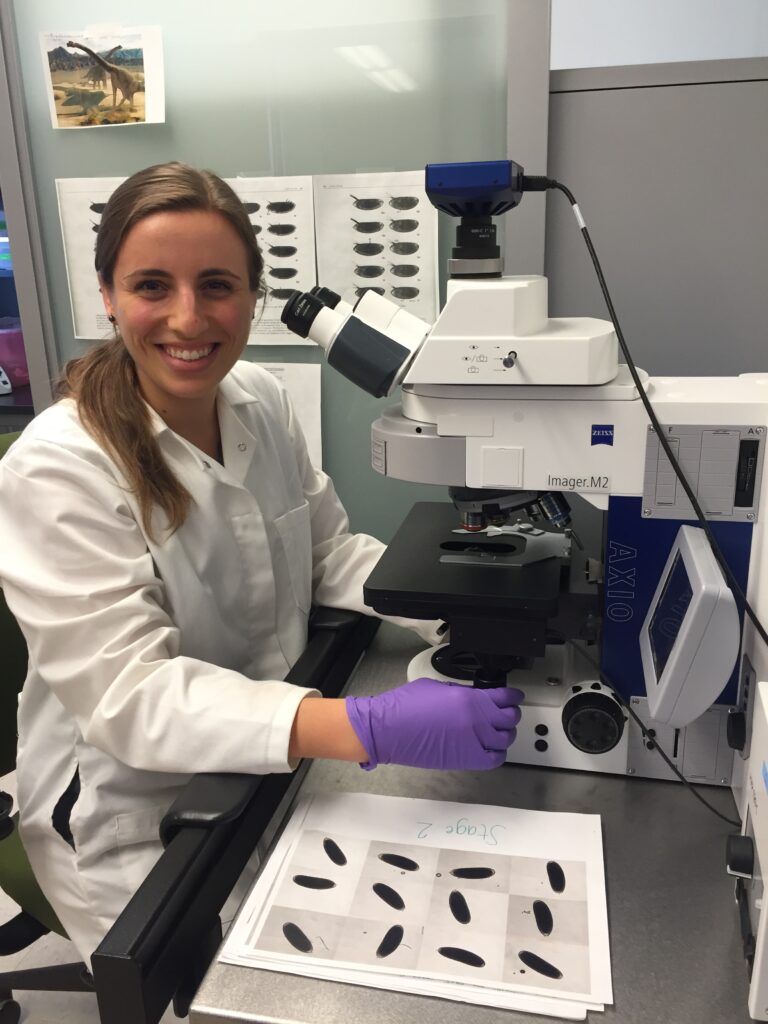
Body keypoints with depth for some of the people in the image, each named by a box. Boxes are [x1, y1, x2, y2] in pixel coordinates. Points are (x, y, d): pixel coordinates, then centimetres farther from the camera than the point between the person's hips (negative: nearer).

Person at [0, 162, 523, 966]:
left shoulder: (261, 400, -5)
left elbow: (331, 556, 2)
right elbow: (129, 694, -28)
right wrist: (369, 727, -40)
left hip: (273, 770, 5)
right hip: (138, 820, -4)